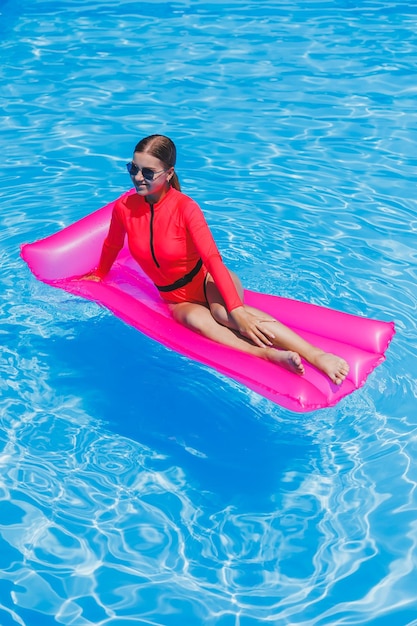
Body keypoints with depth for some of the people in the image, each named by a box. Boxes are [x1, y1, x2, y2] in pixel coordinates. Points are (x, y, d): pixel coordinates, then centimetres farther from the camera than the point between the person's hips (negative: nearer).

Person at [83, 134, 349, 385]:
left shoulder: (185, 208, -18)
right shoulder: (124, 208, -8)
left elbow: (212, 258, -27)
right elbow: (112, 245, 13)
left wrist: (236, 310, -36)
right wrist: (99, 274, 30)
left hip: (206, 280, -3)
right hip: (177, 299, 3)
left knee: (223, 313, -38)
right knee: (193, 317, -35)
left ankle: (317, 355, -47)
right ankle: (269, 354, -52)